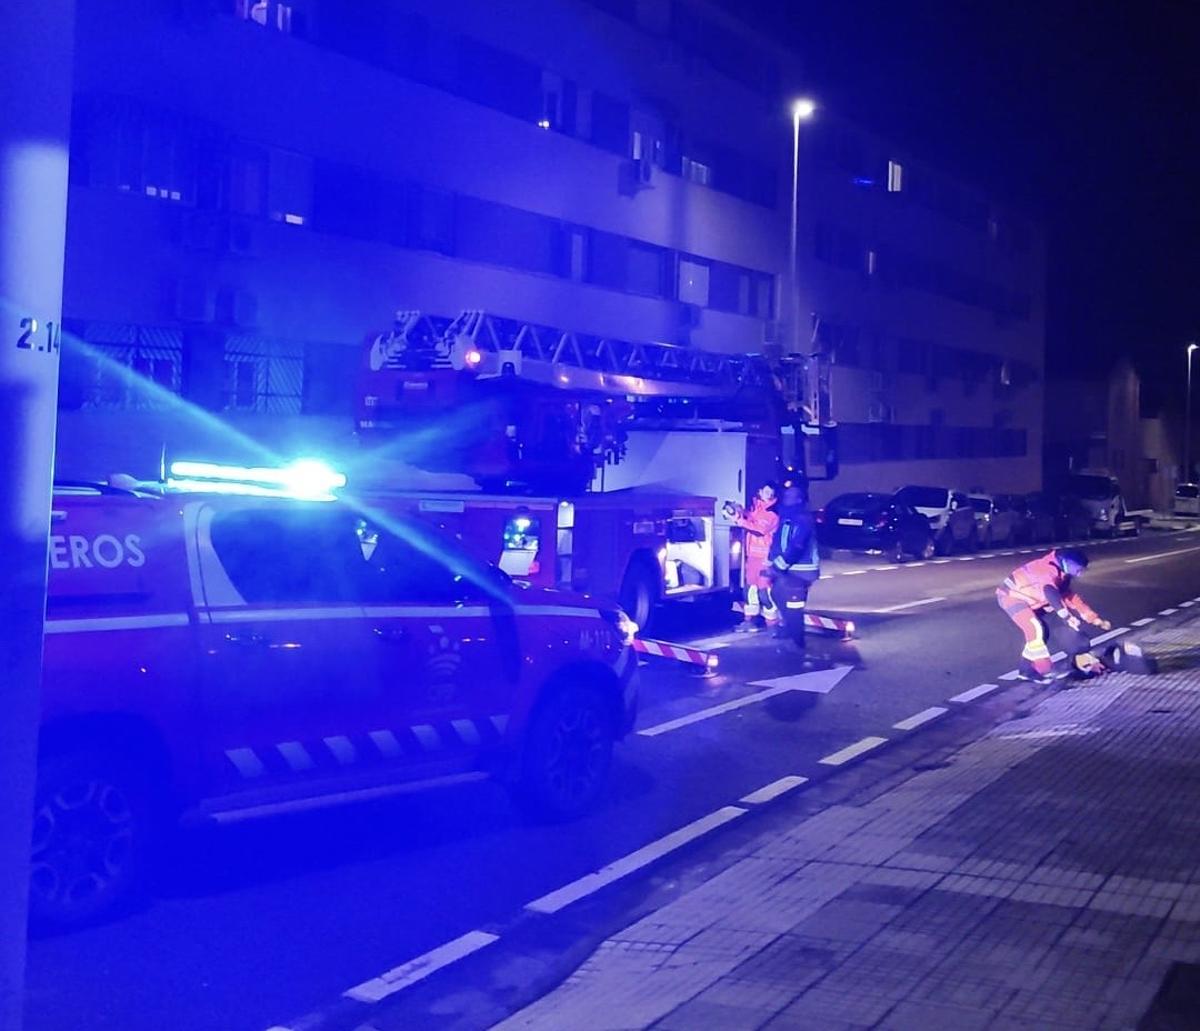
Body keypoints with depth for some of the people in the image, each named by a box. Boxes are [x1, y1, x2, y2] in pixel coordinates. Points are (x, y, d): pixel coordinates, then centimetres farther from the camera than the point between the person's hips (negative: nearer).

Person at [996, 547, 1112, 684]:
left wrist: (1095, 619, 9)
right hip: (1012, 595, -10)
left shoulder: (1062, 576, 5)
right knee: (1036, 629, -20)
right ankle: (1043, 671, -13)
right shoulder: (1048, 569, -27)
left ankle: (1027, 669, 17)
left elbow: (1071, 598, 12)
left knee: (1042, 631, 9)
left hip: (1025, 598, 10)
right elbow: (1050, 593, -44)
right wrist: (1066, 616, -51)